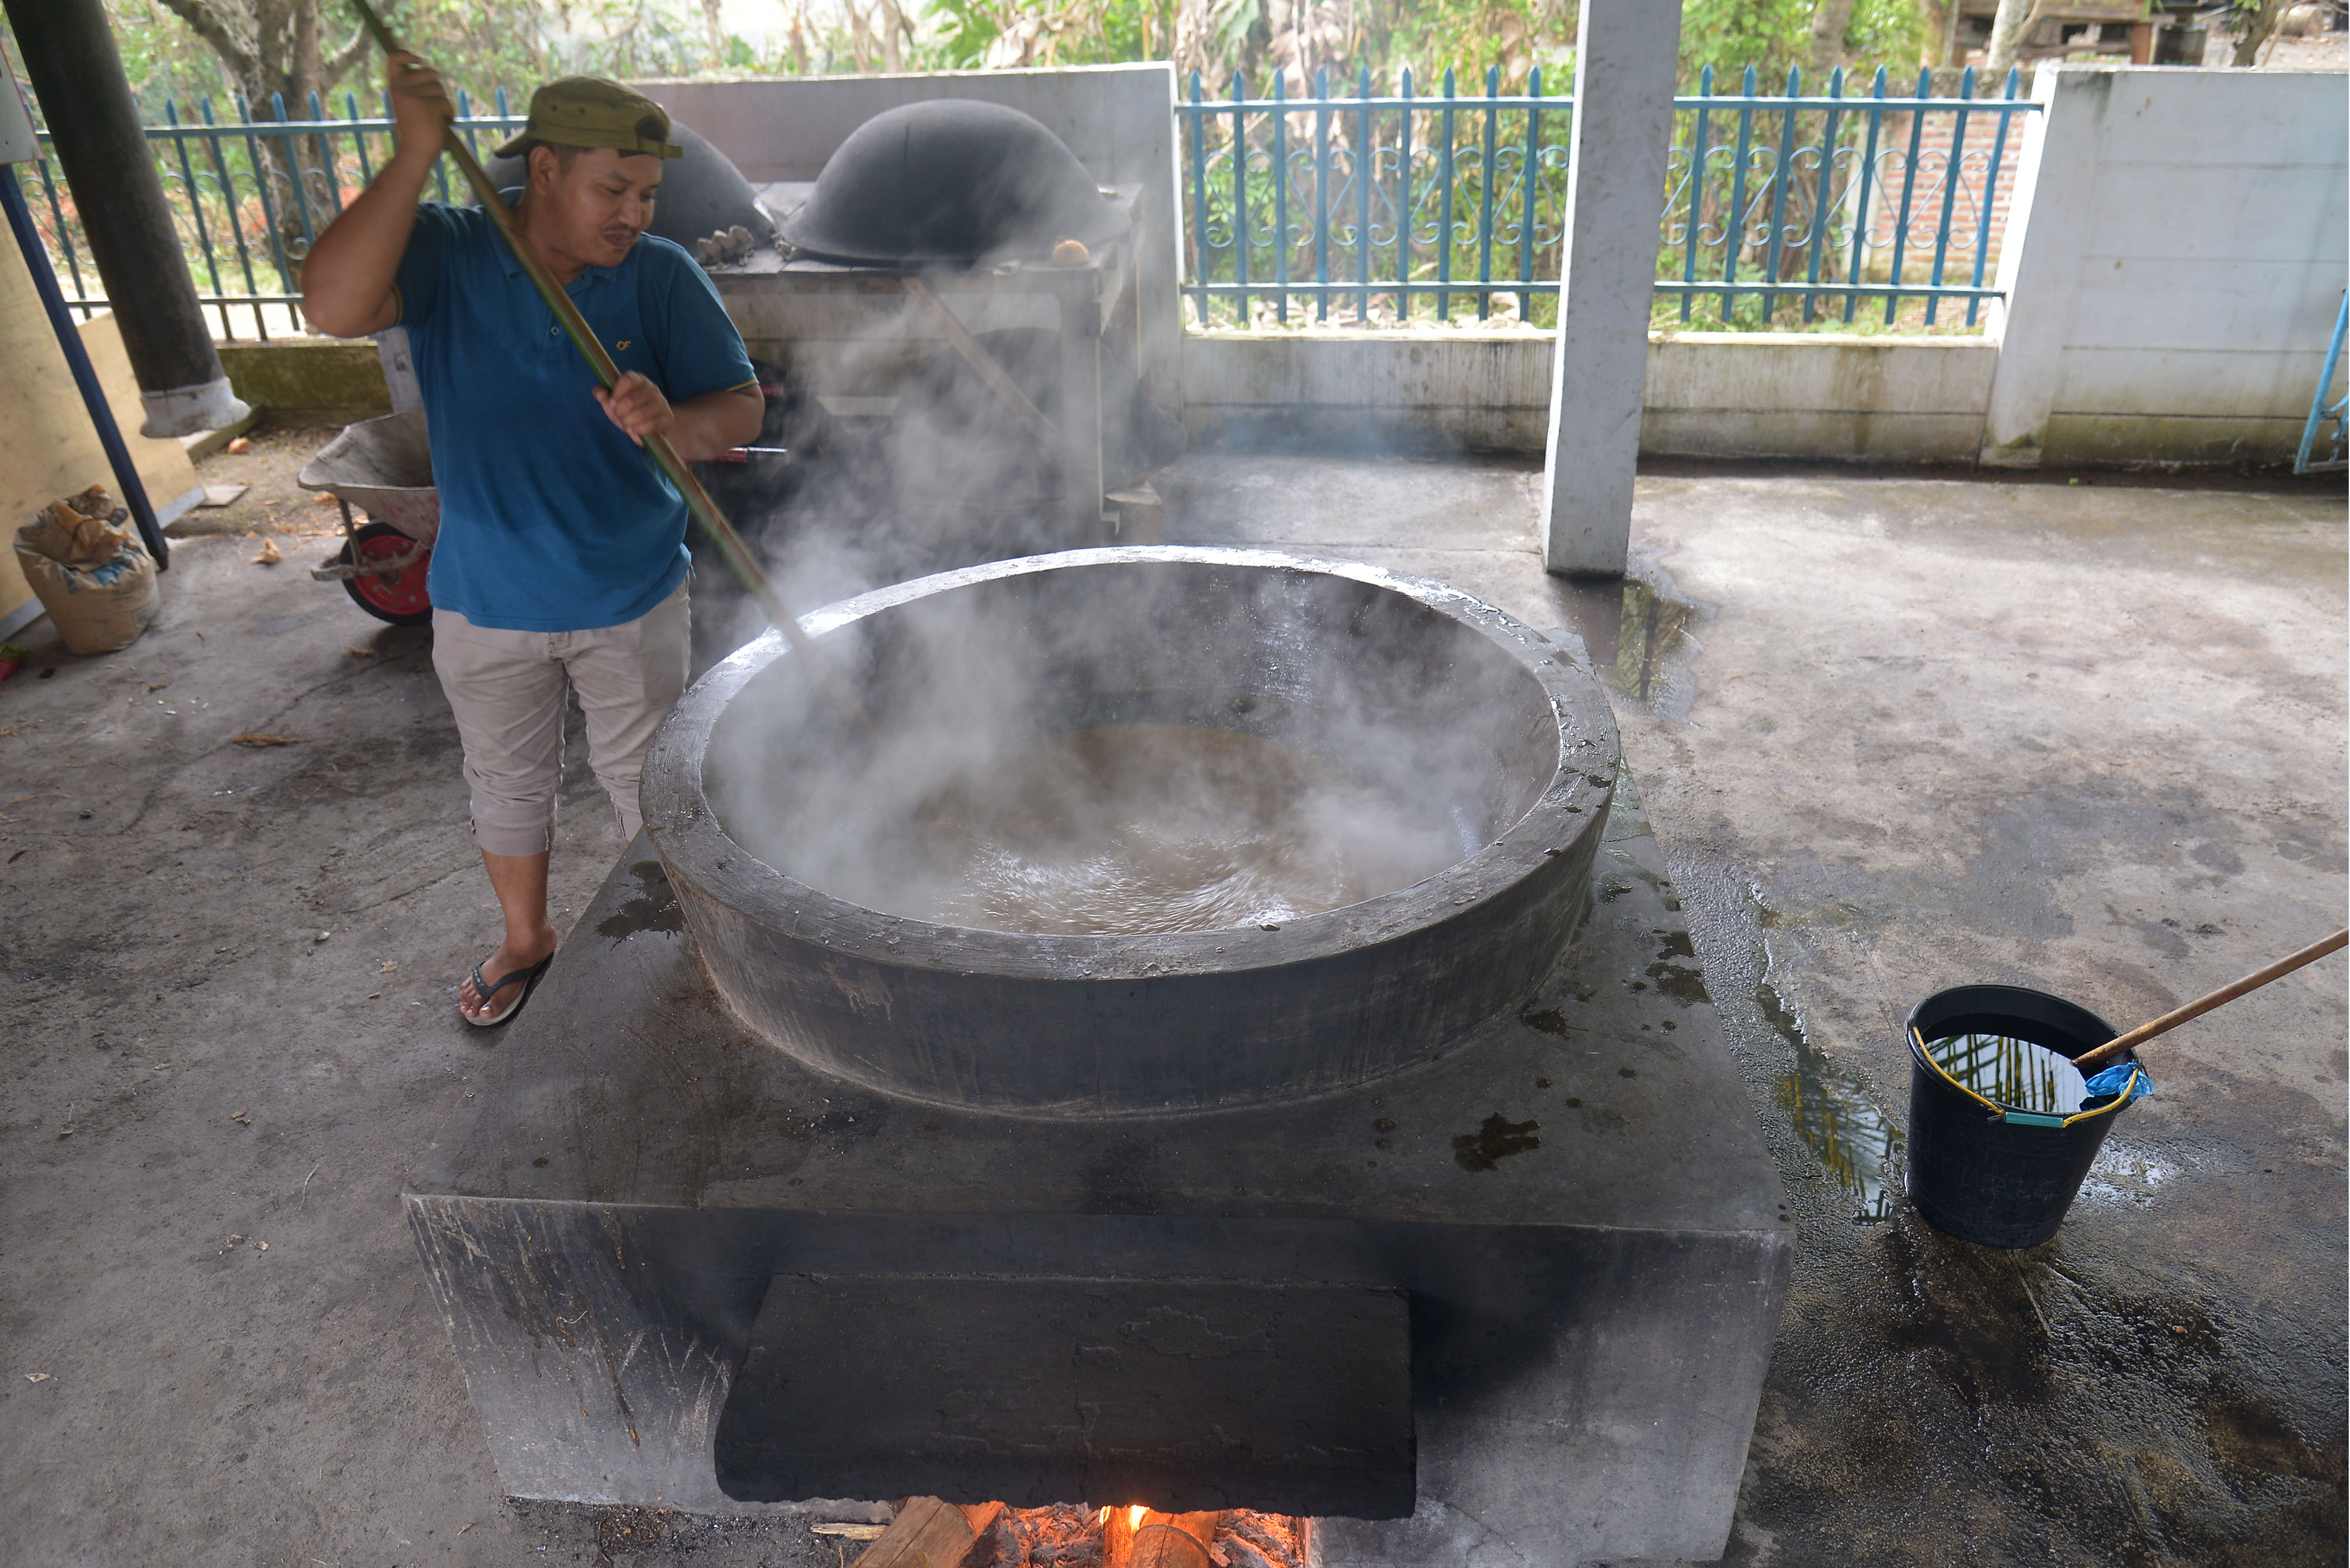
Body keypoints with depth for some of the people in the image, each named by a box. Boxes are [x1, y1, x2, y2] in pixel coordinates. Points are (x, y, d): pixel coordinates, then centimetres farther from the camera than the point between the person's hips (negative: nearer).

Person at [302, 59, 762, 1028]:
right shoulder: (447, 254, -13)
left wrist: (674, 423, -35)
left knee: (644, 777, 14)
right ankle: (526, 938, 43)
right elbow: (334, 307, -31)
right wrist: (416, 156, -34)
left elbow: (741, 408, -12)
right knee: (507, 781, 19)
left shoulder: (662, 276, -11)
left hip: (633, 597, 0)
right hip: (487, 601, 1)